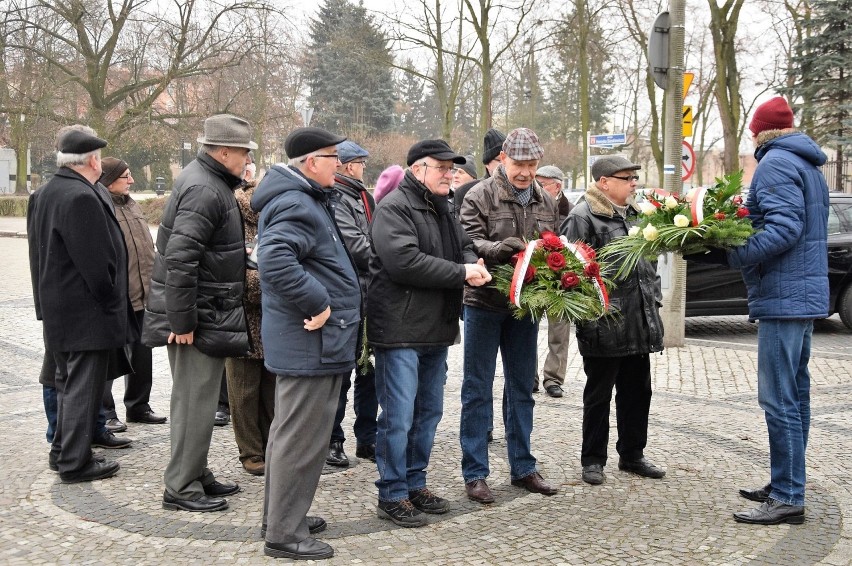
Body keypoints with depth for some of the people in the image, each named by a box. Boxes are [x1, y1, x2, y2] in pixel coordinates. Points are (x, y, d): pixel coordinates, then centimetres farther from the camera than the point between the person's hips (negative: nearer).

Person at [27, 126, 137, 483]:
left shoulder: (44, 194, 11)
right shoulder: (83, 198, -21)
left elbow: (38, 252, 16)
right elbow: (96, 262, -23)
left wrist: (46, 301, 19)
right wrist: (112, 303, -11)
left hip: (58, 309, 10)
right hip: (87, 313, -10)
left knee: (67, 383, 20)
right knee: (83, 387, 0)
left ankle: (62, 450, 31)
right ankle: (75, 463, 7)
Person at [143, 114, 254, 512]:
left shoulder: (210, 183, 13)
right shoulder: (205, 191, -20)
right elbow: (179, 258, -27)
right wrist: (182, 320, -25)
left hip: (206, 313, 10)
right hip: (198, 316, -10)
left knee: (196, 398, 17)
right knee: (195, 400, -3)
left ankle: (196, 475, 29)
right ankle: (181, 488, 7)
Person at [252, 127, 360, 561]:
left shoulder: (306, 200, 17)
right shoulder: (295, 205, -18)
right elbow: (274, 260, -34)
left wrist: (323, 301, 19)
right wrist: (318, 303, -27)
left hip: (308, 342, 11)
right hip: (309, 343, -11)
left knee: (290, 433, 19)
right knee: (302, 439, -3)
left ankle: (283, 515, 32)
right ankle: (284, 534, 6)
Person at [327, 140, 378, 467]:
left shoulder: (363, 197, 16)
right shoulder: (335, 199, -14)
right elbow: (356, 247, -20)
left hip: (369, 297, 9)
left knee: (369, 371, 14)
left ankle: (367, 439, 25)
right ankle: (332, 441, 15)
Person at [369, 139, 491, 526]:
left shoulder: (442, 209, 17)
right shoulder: (394, 208, -12)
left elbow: (463, 247, 21)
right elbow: (404, 260, -24)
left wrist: (473, 263, -5)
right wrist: (461, 273, -18)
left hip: (437, 330, 9)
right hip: (401, 330, -9)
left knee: (429, 412, 15)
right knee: (398, 416, -3)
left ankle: (415, 484, 28)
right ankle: (392, 495, 8)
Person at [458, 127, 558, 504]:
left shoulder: (545, 202, 10)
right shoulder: (480, 196, -7)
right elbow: (468, 243, -15)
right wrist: (499, 249, -33)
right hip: (484, 303, -5)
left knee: (521, 388, 13)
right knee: (478, 389, 2)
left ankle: (523, 468, 25)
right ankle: (475, 474, 10)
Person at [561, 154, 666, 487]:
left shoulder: (634, 214, 16)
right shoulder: (583, 218, -11)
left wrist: (653, 297, 18)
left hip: (639, 323, 8)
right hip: (605, 325, -8)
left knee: (637, 391, 14)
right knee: (599, 394, 4)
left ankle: (632, 455, 27)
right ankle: (593, 460, 16)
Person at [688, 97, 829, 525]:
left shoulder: (775, 163, -11)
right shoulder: (808, 165, 20)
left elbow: (784, 228, -23)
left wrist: (727, 255, -21)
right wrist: (731, 248, 12)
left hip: (784, 297, -10)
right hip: (807, 295, 10)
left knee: (779, 400, -7)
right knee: (794, 394, 14)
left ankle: (788, 498, -3)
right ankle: (785, 485, 23)